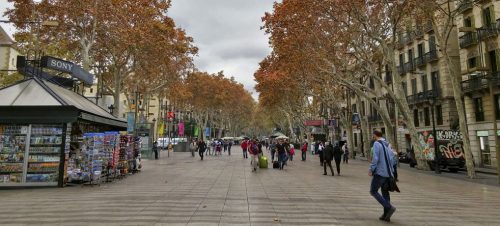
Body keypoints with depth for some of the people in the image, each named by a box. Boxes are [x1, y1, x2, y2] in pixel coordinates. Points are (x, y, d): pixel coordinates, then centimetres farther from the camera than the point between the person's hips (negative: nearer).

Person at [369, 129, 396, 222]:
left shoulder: (376, 144, -11)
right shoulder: (387, 144, 12)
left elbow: (375, 158, -19)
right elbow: (392, 157, 12)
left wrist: (371, 170, -10)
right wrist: (390, 170, 18)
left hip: (380, 172, -8)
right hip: (388, 173, 8)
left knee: (373, 191, 2)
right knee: (385, 192, 13)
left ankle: (389, 207, -10)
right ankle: (386, 215, 14)